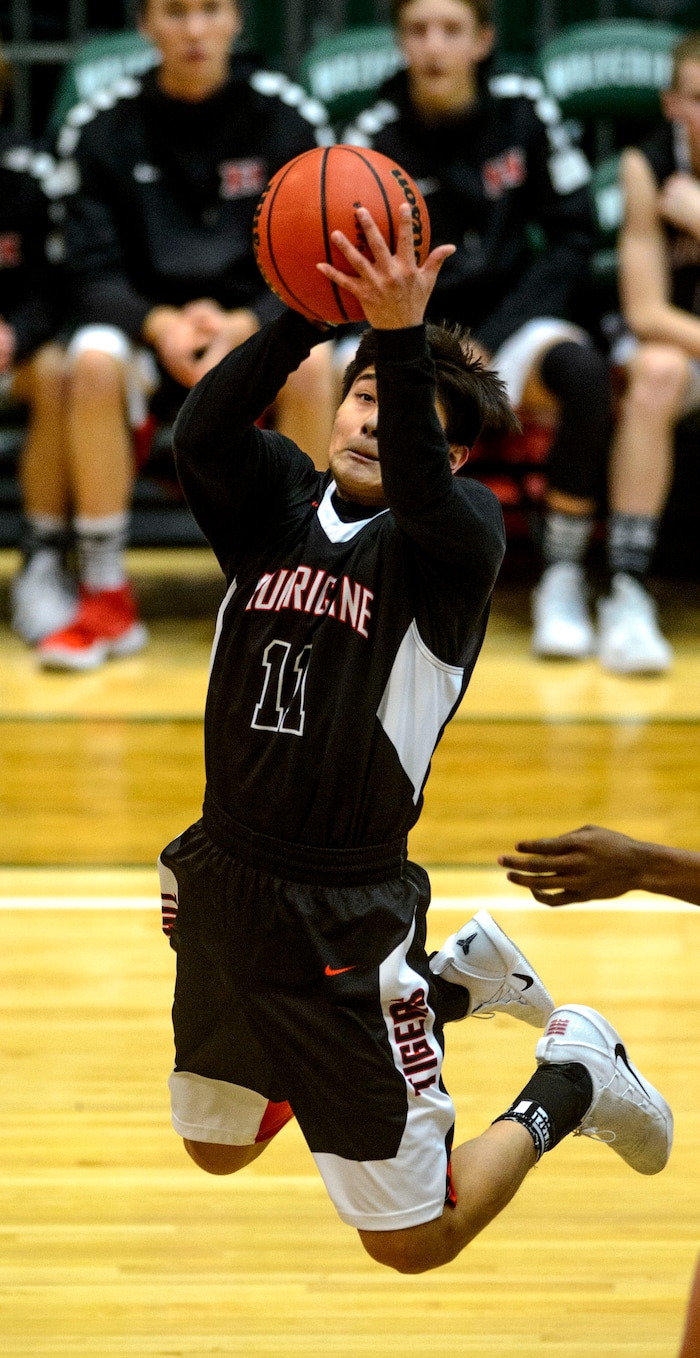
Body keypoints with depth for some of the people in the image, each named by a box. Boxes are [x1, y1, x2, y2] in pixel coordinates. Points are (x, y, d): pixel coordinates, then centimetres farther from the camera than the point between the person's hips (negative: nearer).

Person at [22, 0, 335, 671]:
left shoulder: (289, 117, -4)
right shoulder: (101, 125, -3)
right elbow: (93, 272, -6)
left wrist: (244, 326, -25)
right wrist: (159, 324, -26)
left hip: (254, 329, 0)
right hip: (150, 322, 0)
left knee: (311, 362, -33)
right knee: (93, 359, -33)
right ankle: (106, 597, -21)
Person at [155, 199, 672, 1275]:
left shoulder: (458, 536, -12)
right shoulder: (278, 504, -1)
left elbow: (420, 496, -36)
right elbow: (201, 435, -22)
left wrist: (402, 334, -52)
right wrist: (306, 314, -39)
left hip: (345, 919, -6)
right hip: (223, 883, 6)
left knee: (413, 1240, 1)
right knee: (218, 1146, 29)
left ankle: (571, 1076, 28)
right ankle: (460, 978, 39)